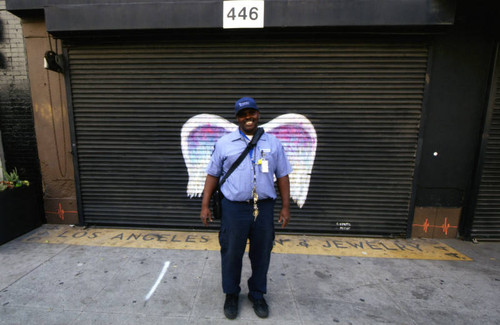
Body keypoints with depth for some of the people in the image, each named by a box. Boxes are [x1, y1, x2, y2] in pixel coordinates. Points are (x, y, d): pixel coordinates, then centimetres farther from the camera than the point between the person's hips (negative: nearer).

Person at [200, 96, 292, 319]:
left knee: (261, 255, 15)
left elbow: (283, 176, 7)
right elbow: (213, 175, 5)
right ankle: (231, 295, 38)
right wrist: (205, 205, 1)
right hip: (234, 208, -1)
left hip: (264, 209, 2)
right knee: (231, 254, 12)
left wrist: (285, 207, 4)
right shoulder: (224, 143, 3)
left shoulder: (273, 143, 6)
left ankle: (257, 295, 40)